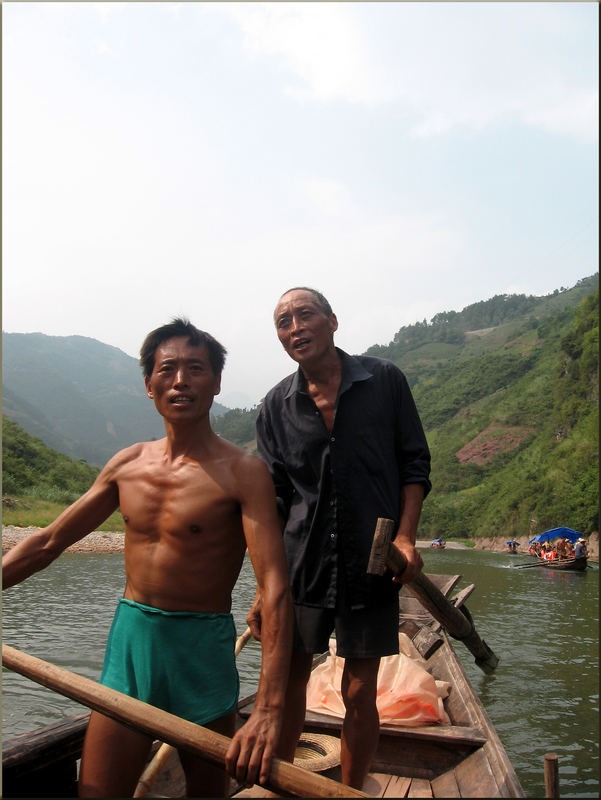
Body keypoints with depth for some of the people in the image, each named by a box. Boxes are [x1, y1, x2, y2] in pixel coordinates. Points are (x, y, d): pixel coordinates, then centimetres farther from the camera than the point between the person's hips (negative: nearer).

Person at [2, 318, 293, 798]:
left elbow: (275, 588, -23)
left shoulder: (242, 472, -14)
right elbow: (48, 542, 13)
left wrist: (268, 709, -32)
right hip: (129, 638, 4)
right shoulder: (128, 464, 4)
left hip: (203, 649, -3)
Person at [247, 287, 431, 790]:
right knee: (288, 683, 9)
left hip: (370, 562, -1)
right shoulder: (277, 406, 5)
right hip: (300, 562, 2)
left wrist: (405, 536, -8)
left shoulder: (384, 380, 1)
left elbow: (415, 464, 4)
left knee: (359, 693, 5)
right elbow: (272, 502, 6)